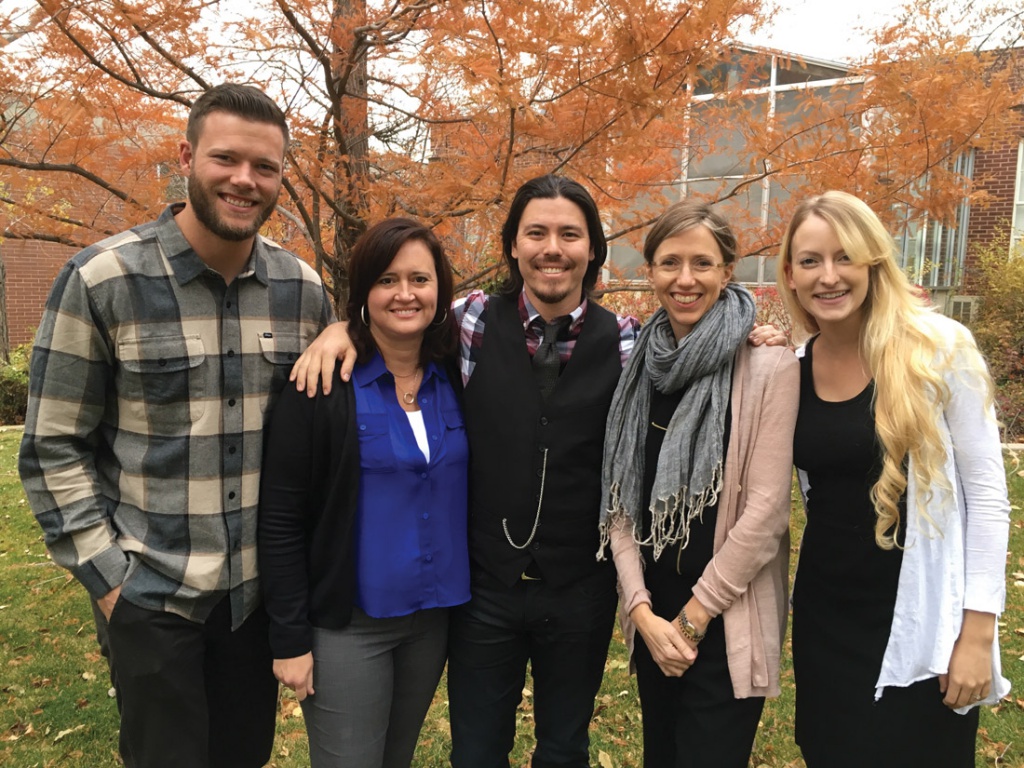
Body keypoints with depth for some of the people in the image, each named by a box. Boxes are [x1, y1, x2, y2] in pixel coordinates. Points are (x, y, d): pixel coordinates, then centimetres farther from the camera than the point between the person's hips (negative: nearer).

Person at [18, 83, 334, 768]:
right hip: (150, 592, -3)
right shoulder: (102, 280, -11)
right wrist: (106, 574, -9)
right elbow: (53, 447, -8)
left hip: (263, 587, 4)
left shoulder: (303, 288, -1)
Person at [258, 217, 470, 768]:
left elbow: (468, 493, 7)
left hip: (434, 617, 5)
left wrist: (465, 609, 3)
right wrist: (290, 637, -11)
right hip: (347, 624, -4)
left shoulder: (455, 381, 0)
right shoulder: (323, 385, -14)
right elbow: (280, 521, -12)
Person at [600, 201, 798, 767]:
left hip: (728, 625, -5)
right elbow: (619, 496, 2)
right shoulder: (639, 365, 2)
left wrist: (692, 618, -12)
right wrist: (642, 609, -7)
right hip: (652, 619, 5)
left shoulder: (768, 365, -13)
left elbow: (766, 508, -15)